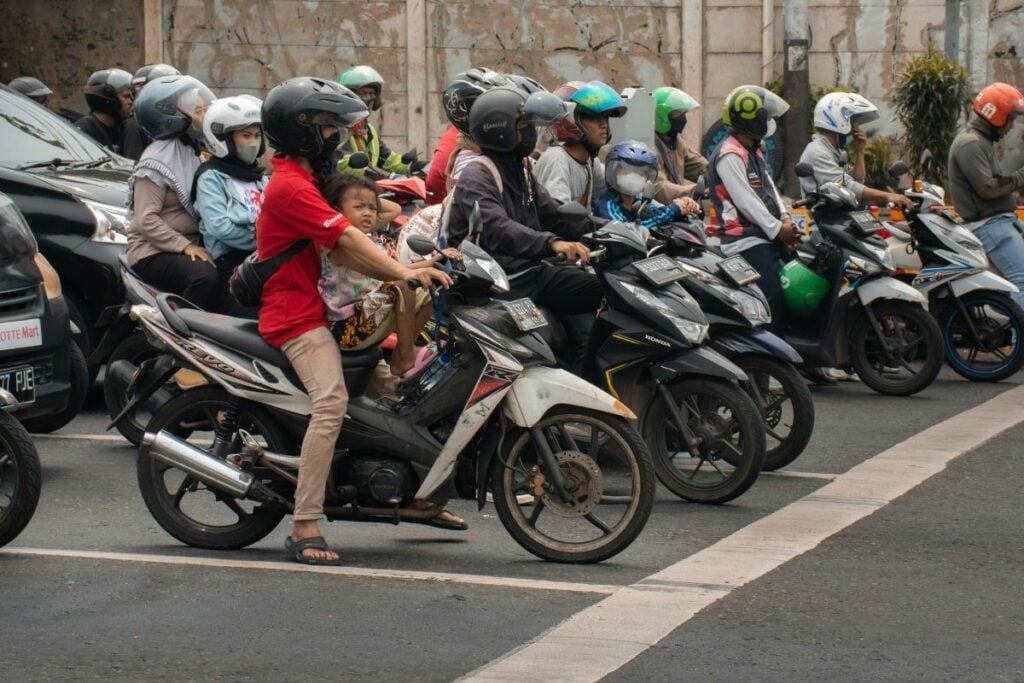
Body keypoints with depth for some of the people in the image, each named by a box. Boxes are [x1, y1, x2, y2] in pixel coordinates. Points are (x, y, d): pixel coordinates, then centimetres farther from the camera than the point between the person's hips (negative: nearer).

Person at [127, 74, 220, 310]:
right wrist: (184, 246, -24)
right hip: (154, 253, -8)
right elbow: (146, 219, -17)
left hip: (192, 245, 8)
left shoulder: (194, 154, 16)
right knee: (205, 276, -33)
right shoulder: (157, 161, -10)